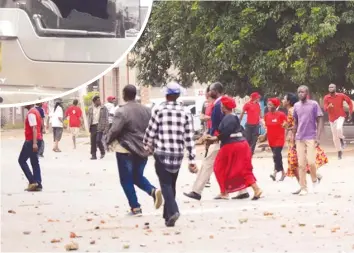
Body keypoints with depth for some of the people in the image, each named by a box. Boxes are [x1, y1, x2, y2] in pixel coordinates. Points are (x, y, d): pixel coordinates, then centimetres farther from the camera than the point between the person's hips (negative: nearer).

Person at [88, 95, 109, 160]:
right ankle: (93, 155, 8)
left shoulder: (103, 108, 0)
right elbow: (89, 118, 14)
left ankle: (102, 152, 11)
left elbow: (106, 119, -2)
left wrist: (106, 128, -9)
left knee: (98, 140, -12)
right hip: (93, 126, 4)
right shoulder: (90, 109, 10)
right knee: (93, 141, 2)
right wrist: (89, 127, 6)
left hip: (100, 126, -4)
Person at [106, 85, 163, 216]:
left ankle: (135, 207, 4)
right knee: (138, 176, 20)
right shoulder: (146, 110, 6)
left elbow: (114, 130, -20)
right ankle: (153, 191, -6)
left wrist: (109, 142, -1)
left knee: (126, 180, 6)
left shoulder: (122, 111, -16)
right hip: (142, 149, 6)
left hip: (126, 150, -6)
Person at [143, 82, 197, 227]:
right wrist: (192, 160, 4)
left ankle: (172, 211, -25)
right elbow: (189, 138, 1)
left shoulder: (159, 111, -7)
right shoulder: (184, 113, 3)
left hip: (161, 153, -3)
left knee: (165, 184, -3)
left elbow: (150, 132, -4)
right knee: (171, 184, 16)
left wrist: (148, 146, 18)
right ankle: (168, 215, 22)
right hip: (178, 154, 3)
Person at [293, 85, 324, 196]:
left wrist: (318, 137, -14)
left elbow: (320, 121, -5)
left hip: (311, 138, -4)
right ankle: (303, 188, 8)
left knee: (311, 161, -13)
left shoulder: (314, 104, -5)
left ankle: (314, 179, 16)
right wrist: (293, 137, 15)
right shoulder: (296, 106, 8)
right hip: (299, 139, 4)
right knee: (301, 164, 2)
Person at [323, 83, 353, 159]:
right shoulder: (326, 98, -8)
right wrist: (329, 106, -40)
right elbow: (325, 109, -16)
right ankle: (339, 152, 25)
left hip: (340, 116, -2)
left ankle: (342, 139, -3)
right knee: (335, 137, 7)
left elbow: (349, 102, 2)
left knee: (339, 128, -34)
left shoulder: (341, 95, -9)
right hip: (332, 118, 2)